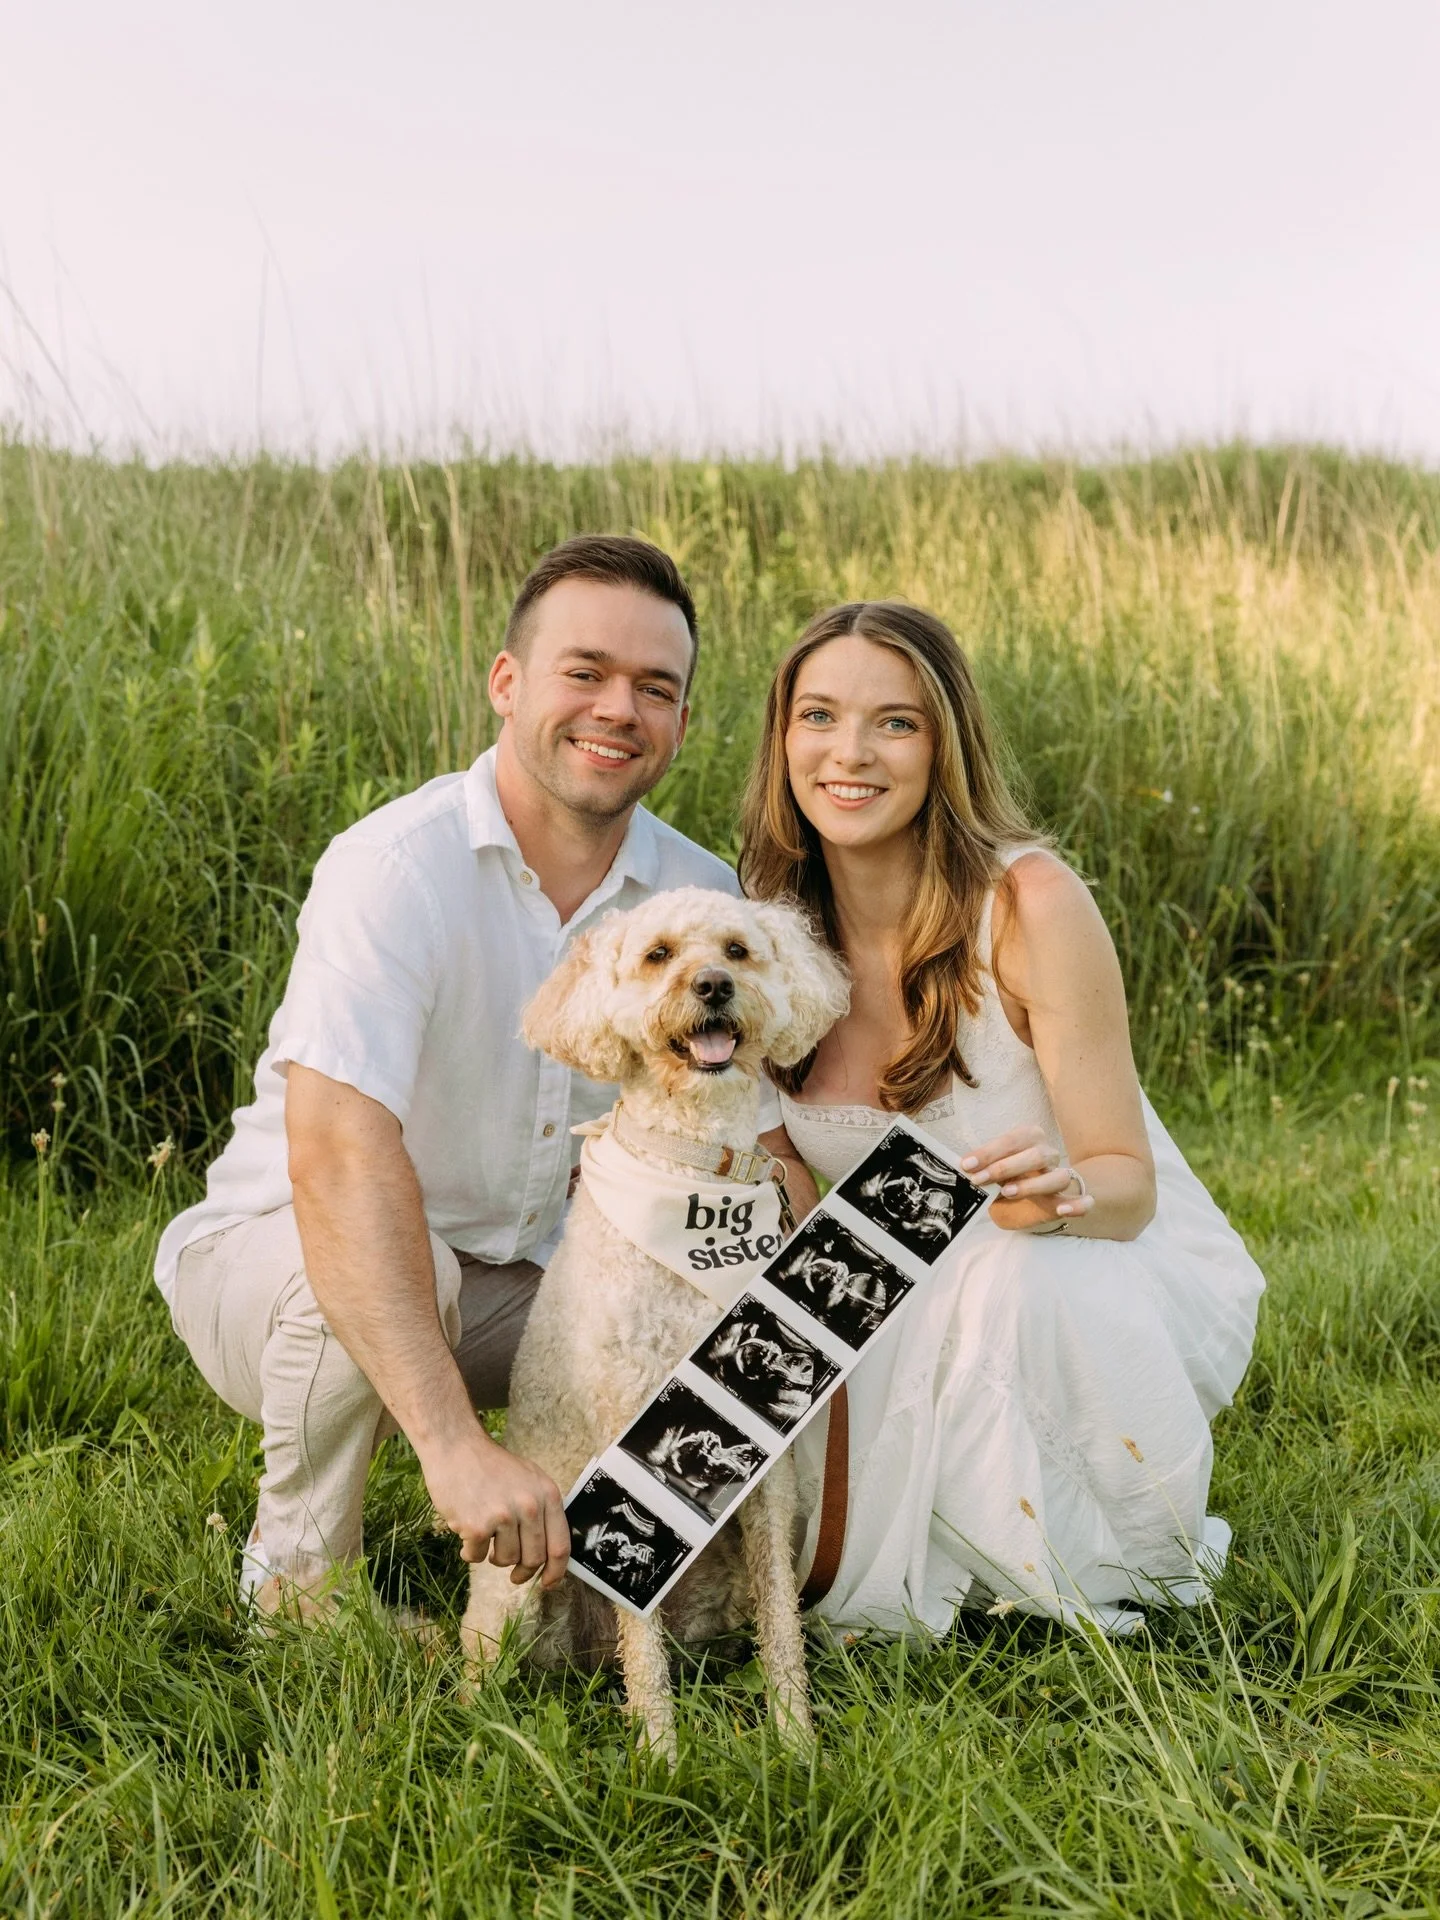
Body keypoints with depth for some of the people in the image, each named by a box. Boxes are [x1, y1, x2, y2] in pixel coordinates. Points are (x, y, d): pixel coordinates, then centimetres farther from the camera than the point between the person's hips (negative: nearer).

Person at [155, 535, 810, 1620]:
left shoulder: (701, 895, -5)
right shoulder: (396, 869, -25)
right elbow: (336, 1163, -38)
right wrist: (454, 1445, -48)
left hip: (514, 1286, 5)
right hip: (273, 1258, -5)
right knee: (384, 1261, -37)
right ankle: (297, 1587, -8)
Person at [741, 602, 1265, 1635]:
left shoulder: (1030, 903, -20)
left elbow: (1129, 1183, -17)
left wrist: (1058, 1191, -39)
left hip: (1123, 1285, -4)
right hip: (916, 1308, 4)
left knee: (1010, 1275, -37)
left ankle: (1116, 1572, -9)